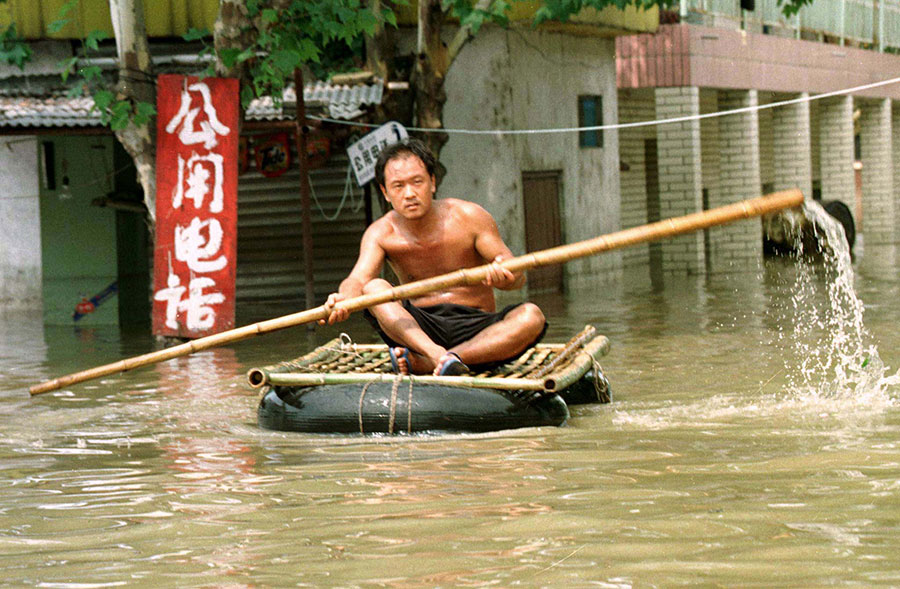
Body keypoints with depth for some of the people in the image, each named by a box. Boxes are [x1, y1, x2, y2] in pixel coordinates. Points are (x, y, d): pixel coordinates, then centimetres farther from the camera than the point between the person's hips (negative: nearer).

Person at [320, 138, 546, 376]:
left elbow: (518, 276, -8)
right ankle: (438, 355, -46)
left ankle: (424, 363, -40)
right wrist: (343, 299, -43)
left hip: (477, 330, 0)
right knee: (375, 288, -24)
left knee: (531, 316, -29)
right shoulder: (381, 233, -2)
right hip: (420, 329, 0)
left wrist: (502, 275, -34)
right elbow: (358, 280, -18)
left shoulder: (468, 217, -5)